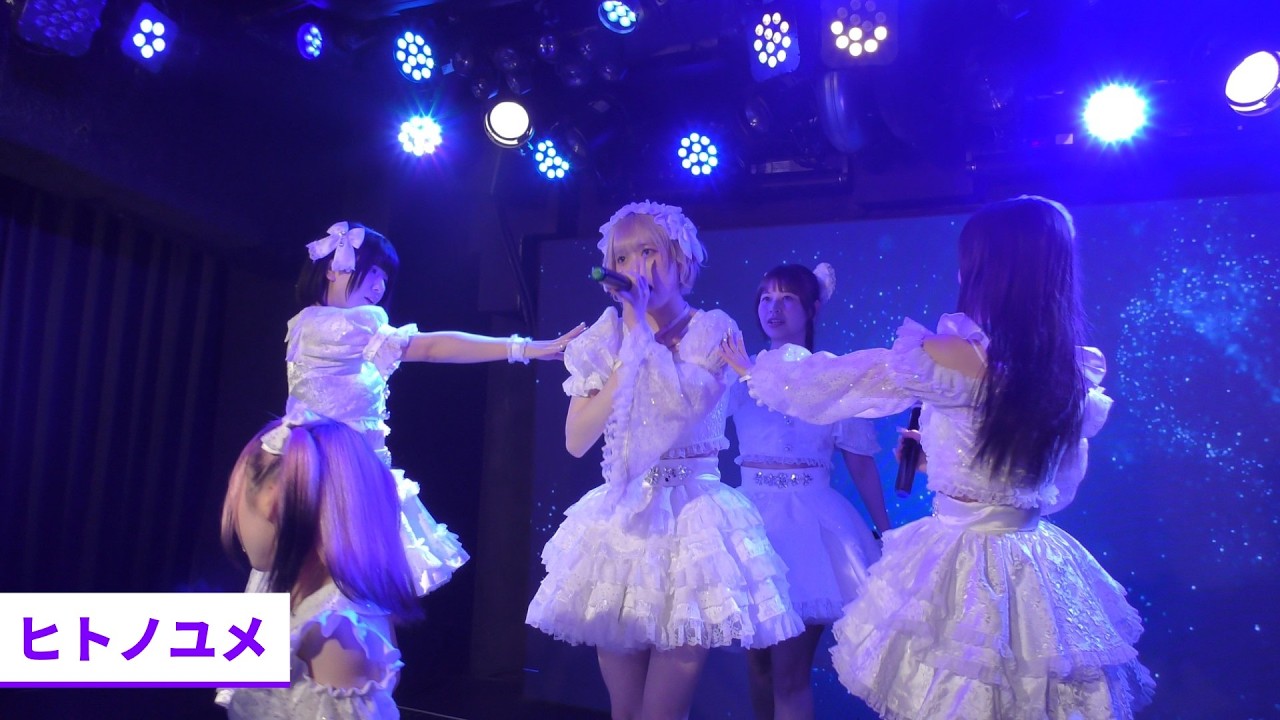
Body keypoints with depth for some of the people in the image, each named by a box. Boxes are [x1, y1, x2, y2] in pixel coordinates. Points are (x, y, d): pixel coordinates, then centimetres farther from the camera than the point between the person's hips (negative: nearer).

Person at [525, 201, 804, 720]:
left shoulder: (712, 328, -2)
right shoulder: (606, 338, 7)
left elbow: (689, 403, -22)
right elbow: (577, 440, -3)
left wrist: (641, 328, -14)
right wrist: (628, 352, -9)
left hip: (690, 516, -3)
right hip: (620, 519, 4)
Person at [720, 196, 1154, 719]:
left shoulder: (955, 356, -18)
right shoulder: (1076, 370, 1)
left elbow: (834, 387, -6)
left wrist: (752, 371, 11)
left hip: (961, 565, -6)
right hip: (1040, 572, 6)